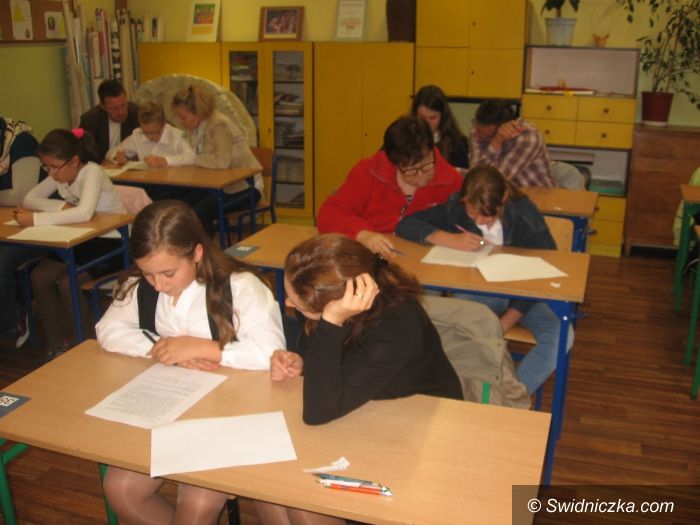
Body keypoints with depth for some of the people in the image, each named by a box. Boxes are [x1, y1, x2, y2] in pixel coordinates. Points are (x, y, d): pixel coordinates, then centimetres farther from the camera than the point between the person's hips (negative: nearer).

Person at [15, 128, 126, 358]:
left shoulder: (92, 172, -22)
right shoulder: (59, 175, 0)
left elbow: (84, 213, -39)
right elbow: (29, 200, -2)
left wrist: (35, 219, -38)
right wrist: (62, 205, -18)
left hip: (111, 243, -7)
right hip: (83, 240, 7)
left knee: (67, 283, -25)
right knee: (38, 277, -11)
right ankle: (57, 345, 3)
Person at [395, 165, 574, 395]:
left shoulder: (525, 215, -19)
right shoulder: (456, 208, -11)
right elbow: (405, 225, -10)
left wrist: (504, 324, -25)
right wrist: (449, 239, -27)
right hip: (477, 291, 1)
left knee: (560, 335, -30)